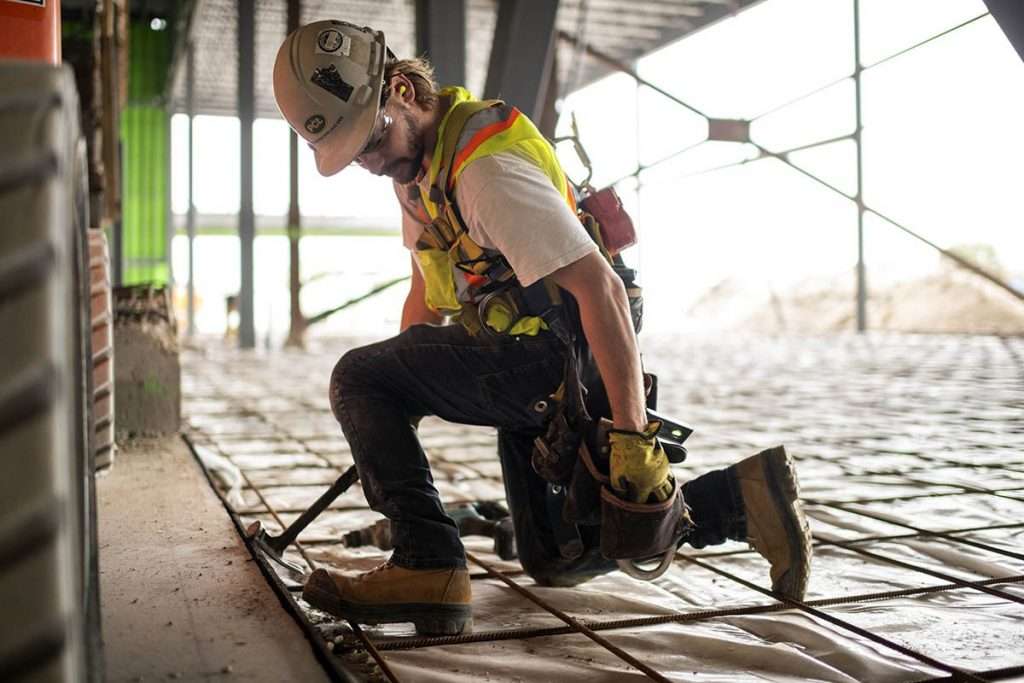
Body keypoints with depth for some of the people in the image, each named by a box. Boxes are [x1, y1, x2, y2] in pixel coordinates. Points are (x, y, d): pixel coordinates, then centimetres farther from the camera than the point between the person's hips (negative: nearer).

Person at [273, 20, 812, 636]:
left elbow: (601, 287, -28)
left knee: (356, 378, -12)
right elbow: (429, 291, 19)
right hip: (538, 376, 11)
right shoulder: (417, 160, 9)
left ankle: (429, 566, -14)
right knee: (556, 563, 16)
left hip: (556, 359, -10)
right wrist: (392, 416, 20)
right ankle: (744, 497, 14)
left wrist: (633, 435, -30)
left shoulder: (486, 167, -23)